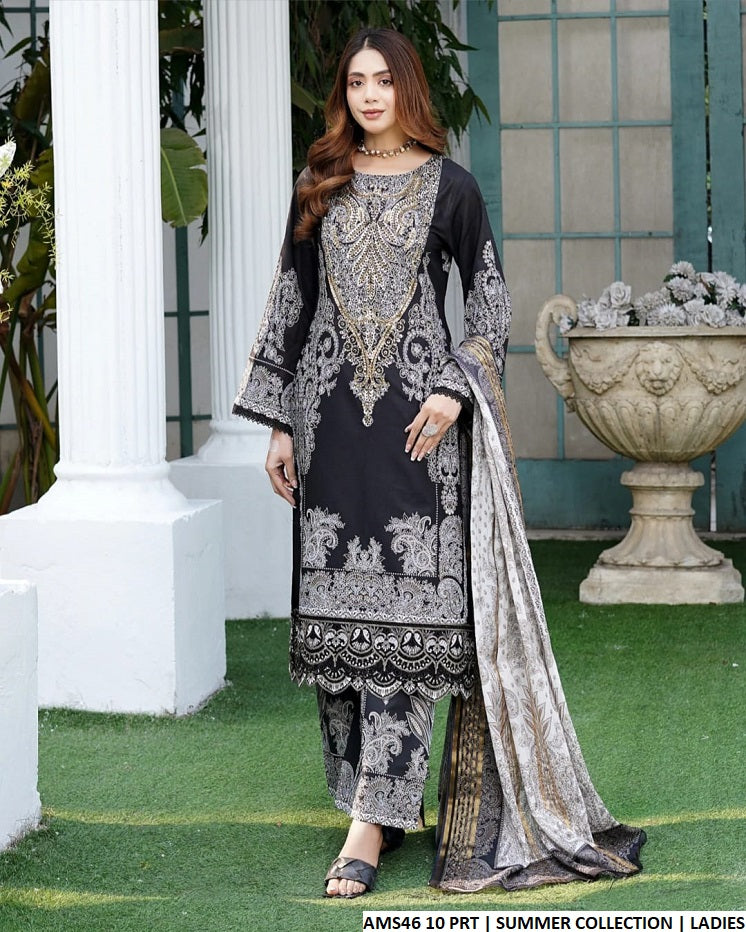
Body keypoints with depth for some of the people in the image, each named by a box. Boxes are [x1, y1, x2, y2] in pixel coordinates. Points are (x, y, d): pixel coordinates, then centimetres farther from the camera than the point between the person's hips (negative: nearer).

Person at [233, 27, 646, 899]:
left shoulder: (449, 187, 4)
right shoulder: (319, 188, 12)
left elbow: (490, 296, 6)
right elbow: (290, 302, 13)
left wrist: (456, 388, -9)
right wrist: (278, 422, 7)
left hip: (417, 416, -3)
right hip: (332, 414, 3)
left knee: (403, 608, -9)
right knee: (335, 605, 2)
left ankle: (372, 821, -12)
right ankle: (376, 795, 13)